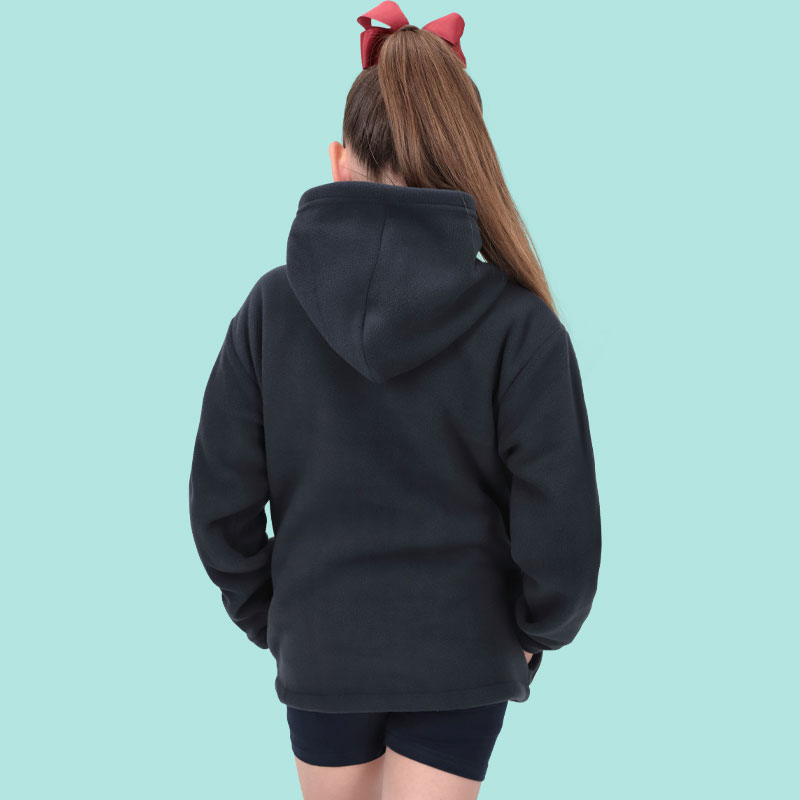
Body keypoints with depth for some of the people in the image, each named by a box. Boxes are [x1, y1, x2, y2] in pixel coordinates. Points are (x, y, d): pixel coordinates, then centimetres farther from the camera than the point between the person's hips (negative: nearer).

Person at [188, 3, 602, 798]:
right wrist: (538, 629, 5)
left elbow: (220, 501, -6)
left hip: (319, 649, 2)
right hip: (463, 658, -2)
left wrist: (267, 615, 10)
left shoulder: (272, 306, -11)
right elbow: (562, 531, -14)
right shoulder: (520, 325, -16)